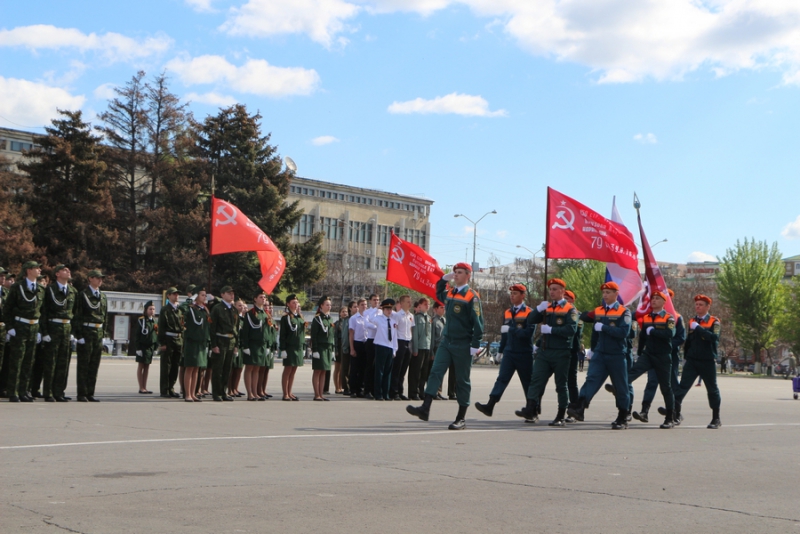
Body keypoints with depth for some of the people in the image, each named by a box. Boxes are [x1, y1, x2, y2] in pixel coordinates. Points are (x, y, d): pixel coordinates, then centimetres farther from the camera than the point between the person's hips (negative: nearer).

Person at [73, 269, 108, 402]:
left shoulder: (103, 296, 14)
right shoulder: (83, 295, -5)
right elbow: (77, 316, -8)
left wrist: (103, 333, 12)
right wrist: (79, 335, -13)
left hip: (99, 333, 6)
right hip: (86, 333, -6)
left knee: (94, 366, 8)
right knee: (83, 365, -2)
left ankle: (90, 394, 13)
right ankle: (82, 395, 2)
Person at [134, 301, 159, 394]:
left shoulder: (154, 321, 12)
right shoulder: (141, 320, -7)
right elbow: (136, 335, -10)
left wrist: (156, 347, 11)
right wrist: (138, 348, -15)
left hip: (151, 347, 6)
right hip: (143, 347, -6)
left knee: (147, 367, 9)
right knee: (141, 366, 0)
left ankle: (145, 387, 13)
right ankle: (141, 388, 2)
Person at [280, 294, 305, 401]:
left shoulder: (300, 317, 15)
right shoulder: (285, 318, -5)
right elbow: (282, 335, -9)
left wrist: (304, 347, 15)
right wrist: (283, 349, -14)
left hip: (299, 347, 6)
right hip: (289, 347, -6)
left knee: (293, 371, 9)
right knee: (287, 371, -3)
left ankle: (289, 393, 15)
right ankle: (285, 394, 0)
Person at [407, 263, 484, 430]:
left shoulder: (472, 297, -9)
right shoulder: (449, 293, 11)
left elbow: (478, 323, -11)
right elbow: (438, 293, 35)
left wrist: (475, 345, -15)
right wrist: (444, 279, 18)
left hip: (463, 346, -6)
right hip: (446, 342, 6)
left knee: (462, 380, 1)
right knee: (435, 373, -7)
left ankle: (461, 418, 6)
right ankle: (425, 408, -13)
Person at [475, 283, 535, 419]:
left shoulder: (529, 313, -7)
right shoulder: (507, 313, 13)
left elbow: (528, 333, -18)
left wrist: (510, 329, -22)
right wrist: (500, 351, 22)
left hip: (524, 354, -4)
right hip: (509, 353, 4)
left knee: (528, 382, 6)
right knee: (502, 379, -7)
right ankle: (490, 406, -18)